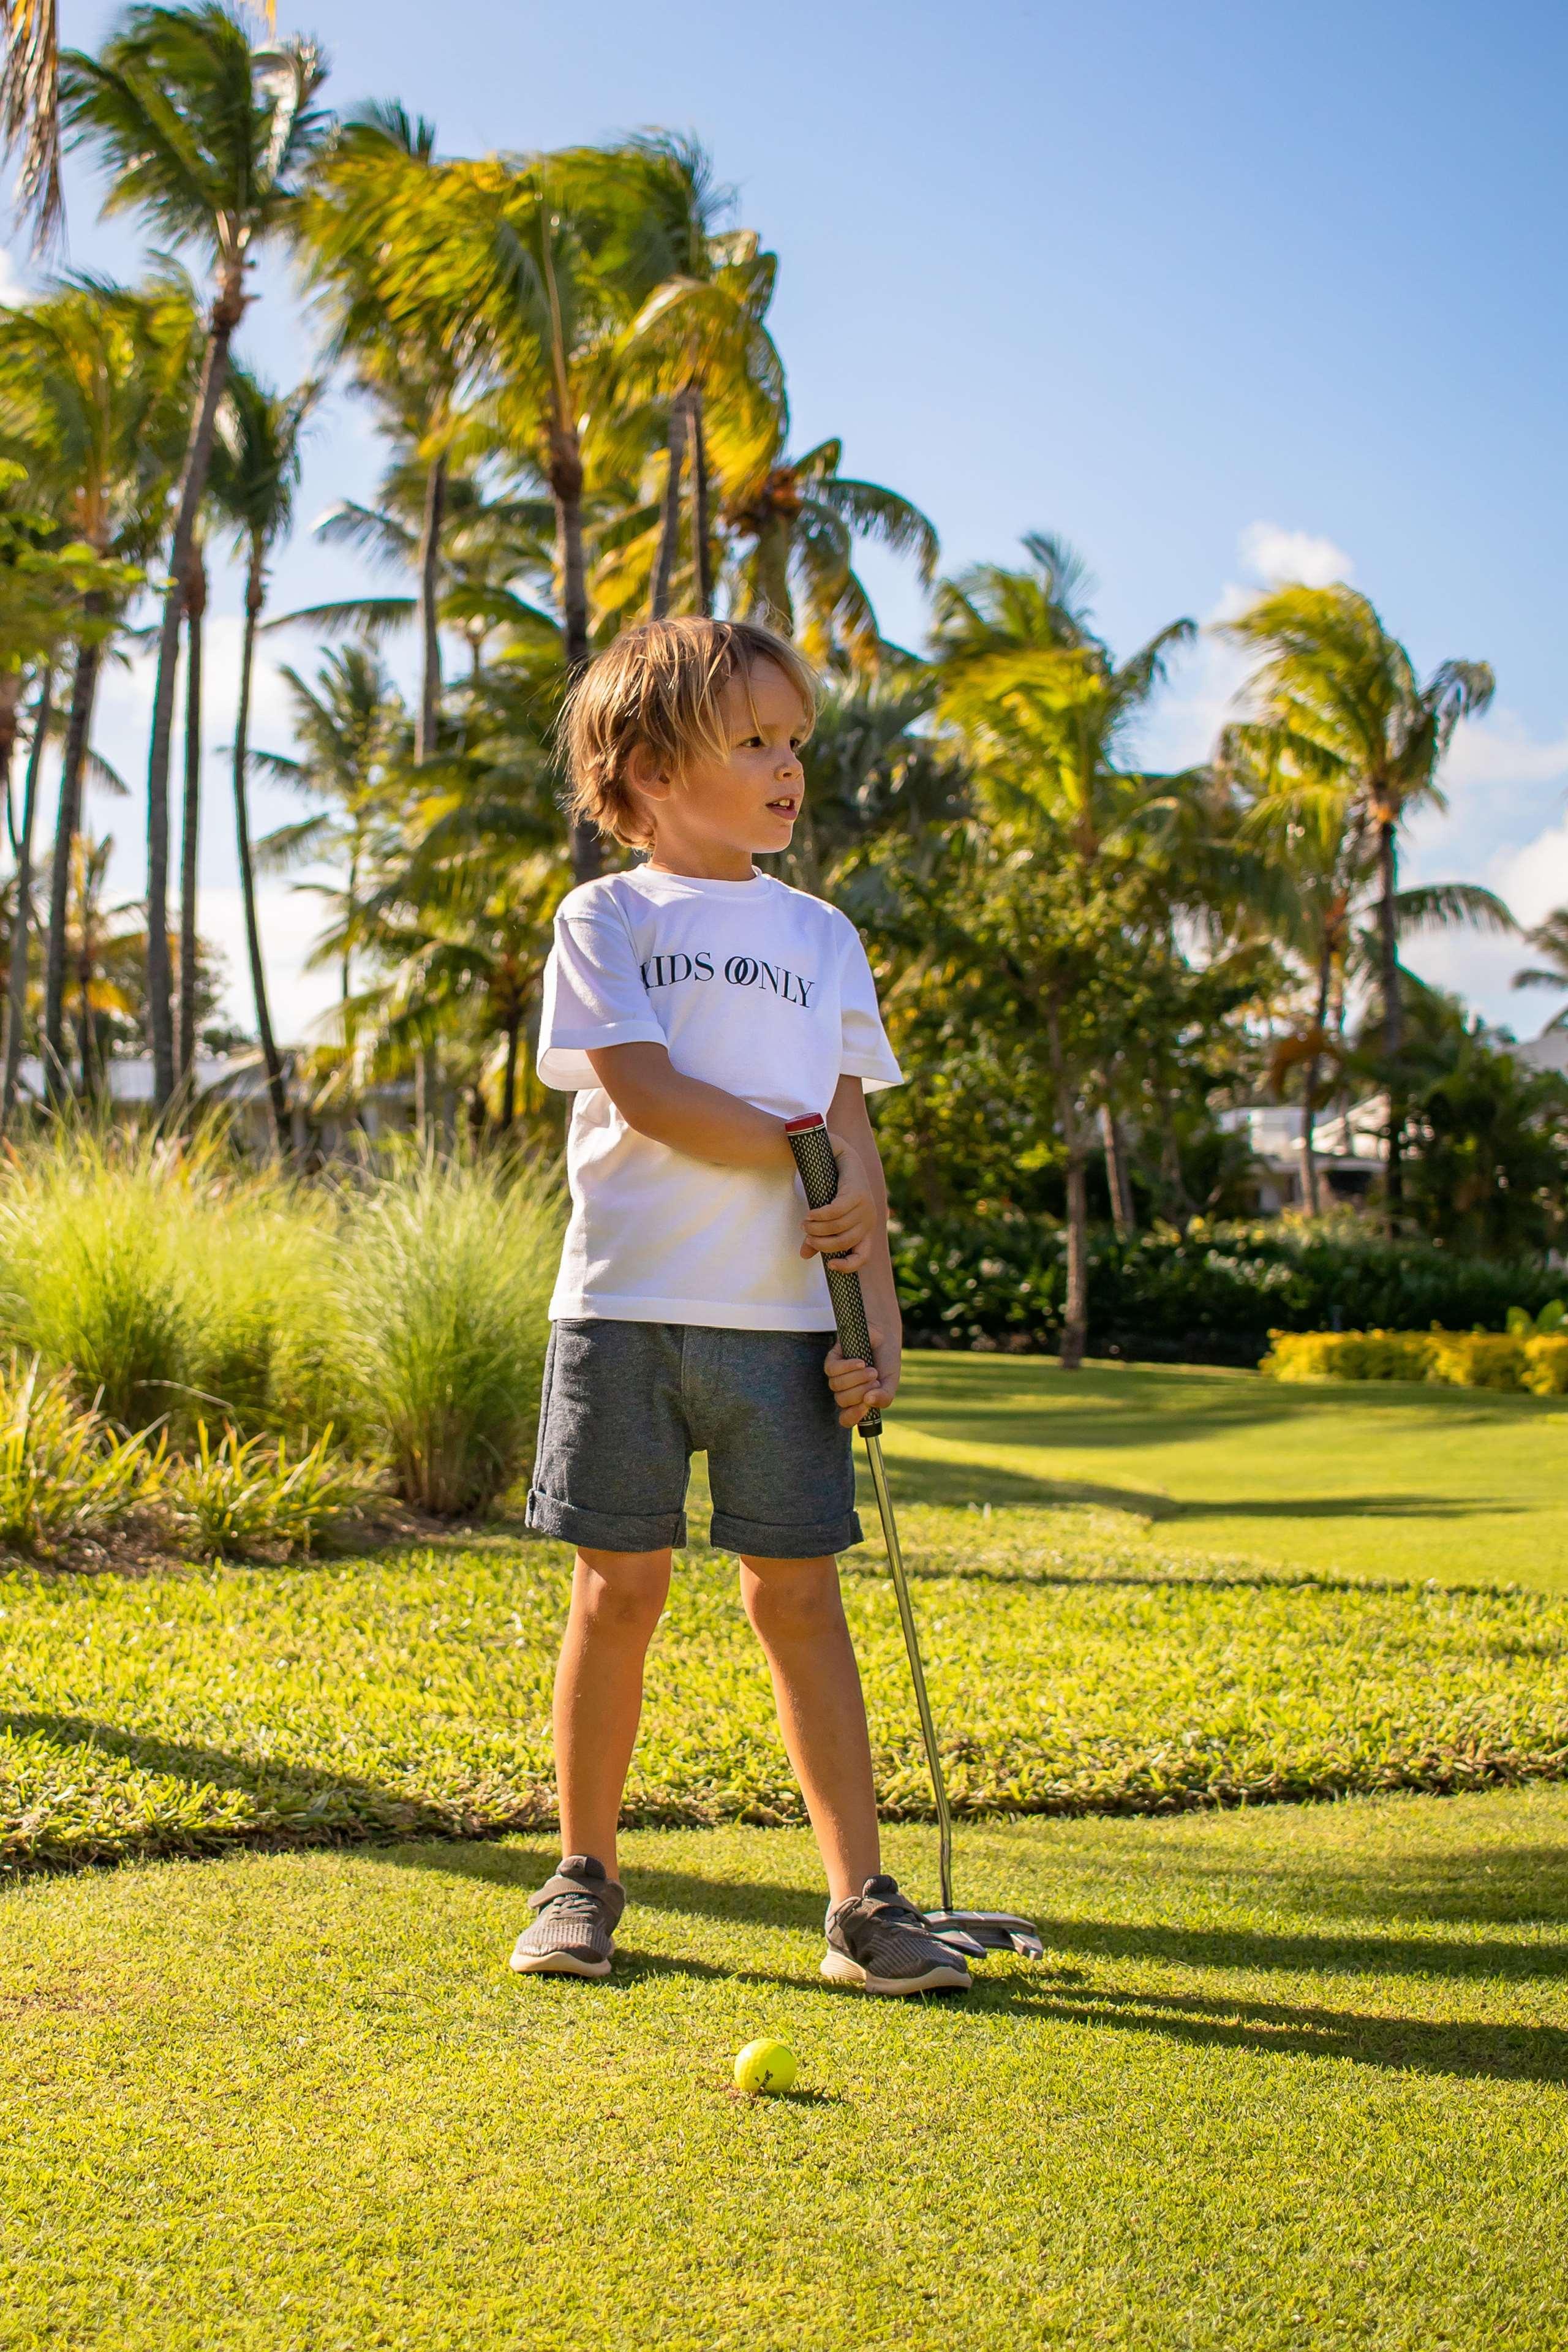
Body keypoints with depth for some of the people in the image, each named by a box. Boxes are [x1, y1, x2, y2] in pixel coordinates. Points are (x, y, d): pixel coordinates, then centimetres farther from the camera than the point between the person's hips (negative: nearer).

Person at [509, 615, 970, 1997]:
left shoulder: (821, 935, 14)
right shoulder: (606, 917, 4)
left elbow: (852, 1136, 9)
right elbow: (639, 1089, -10)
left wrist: (878, 1315, 0)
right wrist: (801, 1153, -8)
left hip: (782, 1317, 2)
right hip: (627, 1308, -2)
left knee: (799, 1596, 2)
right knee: (619, 1591, 4)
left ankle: (862, 1902, 8)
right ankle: (585, 1879, 20)